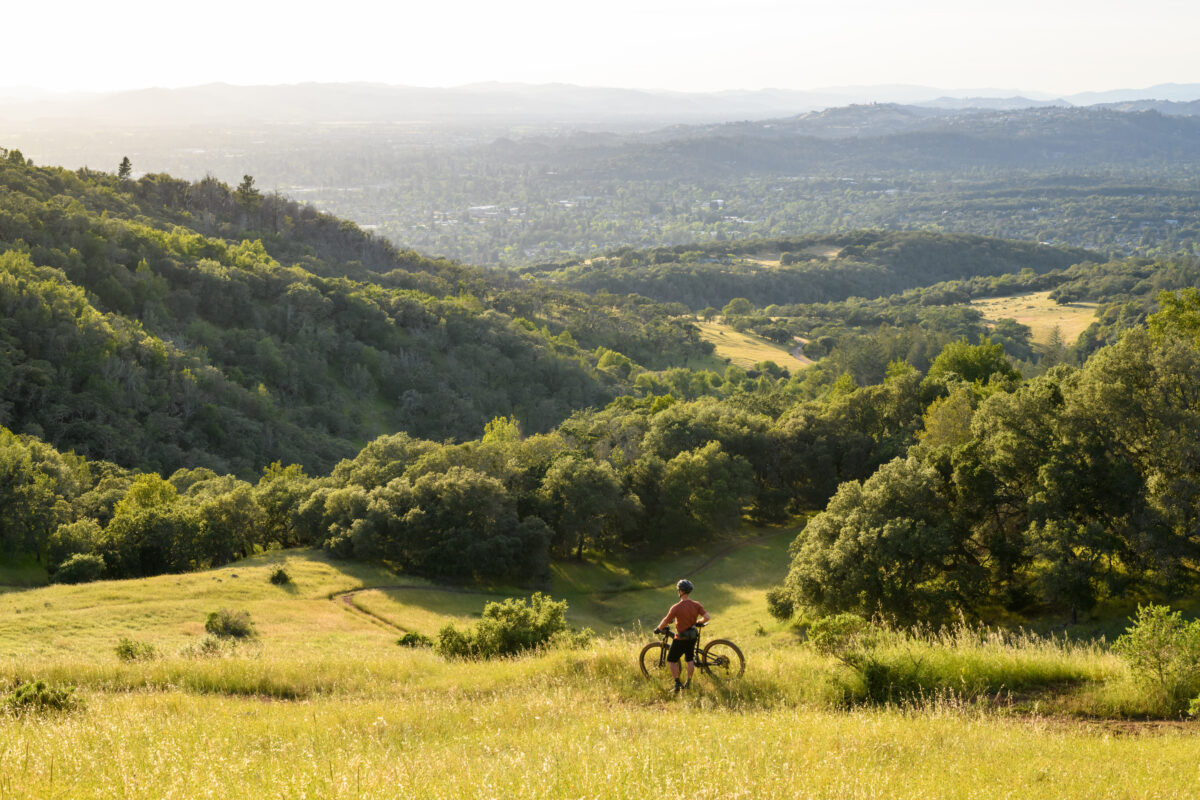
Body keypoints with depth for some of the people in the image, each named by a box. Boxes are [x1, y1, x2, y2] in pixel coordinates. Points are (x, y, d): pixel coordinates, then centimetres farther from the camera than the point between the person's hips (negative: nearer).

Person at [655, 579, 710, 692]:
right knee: (690, 659, 20)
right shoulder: (696, 605, -7)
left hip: (681, 639, -5)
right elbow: (707, 617, -10)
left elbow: (665, 622, -15)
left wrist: (658, 629, 4)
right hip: (693, 637, 5)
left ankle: (677, 683, 4)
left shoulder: (676, 608, -22)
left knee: (671, 660, 9)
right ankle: (688, 683, 26)